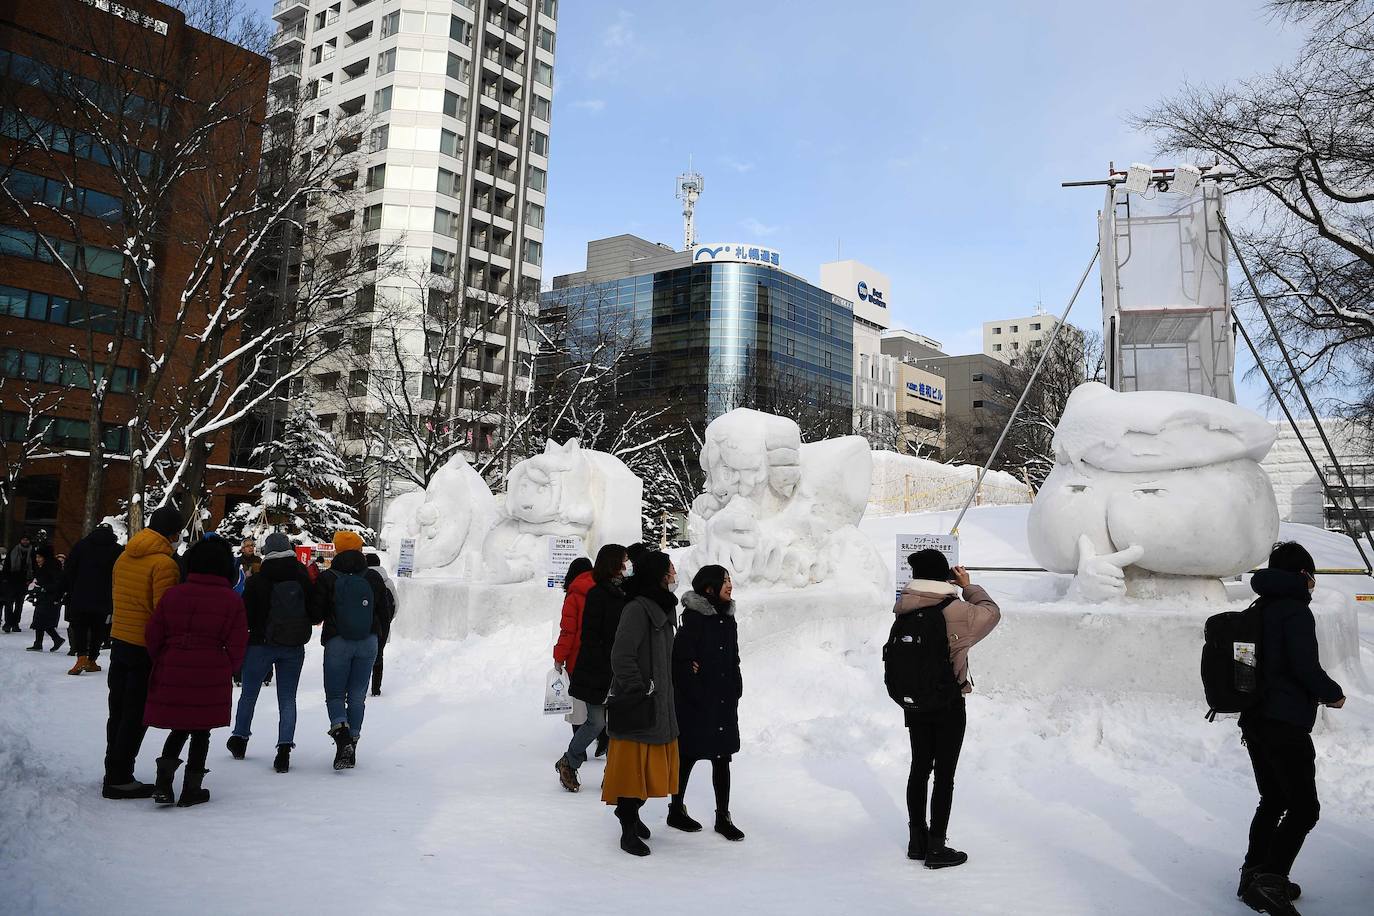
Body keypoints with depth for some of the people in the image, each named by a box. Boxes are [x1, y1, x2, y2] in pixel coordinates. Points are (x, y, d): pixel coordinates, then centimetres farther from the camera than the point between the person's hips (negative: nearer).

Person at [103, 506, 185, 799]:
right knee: (137, 714, 1)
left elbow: (115, 597, 16)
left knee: (119, 710, 17)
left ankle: (114, 772, 26)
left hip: (119, 640, 8)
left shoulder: (124, 557, 8)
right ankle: (119, 779, 6)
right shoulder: (165, 563, -18)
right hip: (147, 646, -8)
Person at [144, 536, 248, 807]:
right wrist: (225, 670, 13)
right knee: (201, 732, 9)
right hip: (211, 679, -2)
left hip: (171, 675, 3)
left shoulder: (173, 594, 1)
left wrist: (162, 663, 20)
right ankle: (192, 789, 14)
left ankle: (163, 783, 4)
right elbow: (237, 645, -3)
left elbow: (152, 635, 6)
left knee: (179, 728, 17)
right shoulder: (231, 600, -5)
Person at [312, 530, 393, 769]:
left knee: (335, 693, 8)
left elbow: (316, 616, -3)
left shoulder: (326, 578, -7)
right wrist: (388, 595, 22)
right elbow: (386, 614, 3)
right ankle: (351, 744, 15)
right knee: (357, 695, 12)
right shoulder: (373, 578, -1)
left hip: (337, 643, -2)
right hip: (368, 643, 2)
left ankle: (341, 731, -18)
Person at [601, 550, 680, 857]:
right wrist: (641, 691, -17)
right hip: (637, 706, -9)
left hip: (660, 705, 9)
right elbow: (621, 658, -22)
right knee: (633, 766, 0)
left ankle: (630, 811, 34)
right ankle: (628, 830, 11)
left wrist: (662, 692, 16)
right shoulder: (637, 610, -18)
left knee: (651, 767, 16)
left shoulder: (663, 609, 12)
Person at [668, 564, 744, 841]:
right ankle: (676, 810, 23)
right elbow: (681, 659, -16)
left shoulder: (728, 619, 9)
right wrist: (696, 695, -16)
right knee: (687, 756, 7)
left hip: (724, 704, 7)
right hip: (695, 704, -6)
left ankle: (723, 817, 18)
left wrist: (735, 692, 7)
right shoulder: (694, 617, -13)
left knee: (722, 760, 9)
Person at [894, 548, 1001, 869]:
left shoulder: (904, 609, -6)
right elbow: (991, 612, 0)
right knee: (944, 775, 5)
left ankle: (918, 840, 28)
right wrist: (969, 587, 13)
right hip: (948, 704, -5)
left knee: (919, 768, 17)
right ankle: (936, 848, 13)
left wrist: (953, 589, 9)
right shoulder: (956, 610, -19)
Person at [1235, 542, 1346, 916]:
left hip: (1256, 720, 9)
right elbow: (1305, 667, -19)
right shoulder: (1295, 610, -12)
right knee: (1304, 808, -3)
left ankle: (1254, 876, 20)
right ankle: (1270, 881, -9)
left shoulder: (1260, 609, 14)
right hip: (1286, 724, -9)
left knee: (1273, 801, 18)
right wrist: (1333, 693, 0)